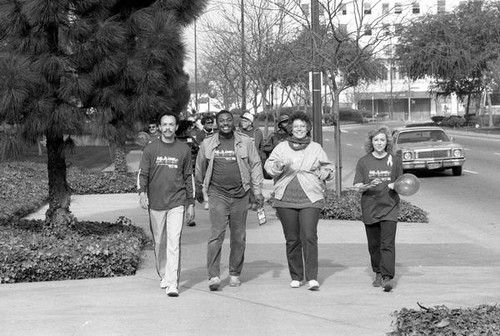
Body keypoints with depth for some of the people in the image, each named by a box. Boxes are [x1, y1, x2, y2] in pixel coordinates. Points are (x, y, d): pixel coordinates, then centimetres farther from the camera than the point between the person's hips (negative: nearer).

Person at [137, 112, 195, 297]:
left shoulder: (184, 149, 6)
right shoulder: (150, 149, 4)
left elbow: (188, 177, 11)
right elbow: (142, 173, 2)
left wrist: (191, 203, 10)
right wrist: (142, 192, -17)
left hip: (177, 203, -1)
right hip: (155, 203, 1)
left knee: (174, 242, -11)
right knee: (159, 242, 10)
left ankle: (172, 284, -14)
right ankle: (163, 276, 29)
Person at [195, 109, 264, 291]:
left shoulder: (245, 142, 4)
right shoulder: (207, 144, 4)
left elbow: (255, 165, 9)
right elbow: (200, 168, 17)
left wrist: (257, 191, 4)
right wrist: (198, 189, 24)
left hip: (240, 194, 1)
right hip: (217, 194, -1)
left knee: (239, 237, 7)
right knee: (217, 234, -13)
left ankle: (235, 274, 20)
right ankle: (213, 276, -14)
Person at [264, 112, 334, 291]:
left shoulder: (316, 148, 12)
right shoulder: (282, 147, 12)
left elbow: (330, 168, 18)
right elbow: (269, 165, 1)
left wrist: (325, 172, -5)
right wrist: (278, 166, -21)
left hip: (310, 199, -1)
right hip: (285, 199, 1)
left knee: (309, 237, -13)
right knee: (292, 239, 3)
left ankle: (312, 278, -13)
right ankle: (296, 277, 15)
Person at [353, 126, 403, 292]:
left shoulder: (395, 160, 4)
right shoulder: (364, 162, 3)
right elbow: (357, 187, 0)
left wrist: (395, 186, -12)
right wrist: (369, 186, -21)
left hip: (389, 208, -2)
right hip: (369, 208, 2)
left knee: (387, 244, -12)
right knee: (374, 245, 10)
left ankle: (387, 277, -16)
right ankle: (378, 274, 26)